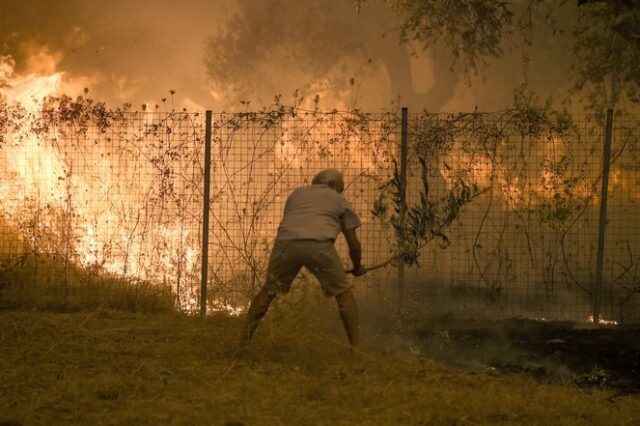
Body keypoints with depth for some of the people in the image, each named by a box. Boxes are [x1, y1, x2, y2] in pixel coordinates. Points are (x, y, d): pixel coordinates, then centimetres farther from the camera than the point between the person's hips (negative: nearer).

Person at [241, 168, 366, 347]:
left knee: (268, 290, 18)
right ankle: (355, 344, 9)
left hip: (286, 241, 2)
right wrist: (357, 268, 43)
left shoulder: (296, 193, 36)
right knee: (343, 292, 14)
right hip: (319, 244, -2)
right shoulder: (340, 201, 27)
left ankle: (243, 340, 16)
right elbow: (354, 245, 25)